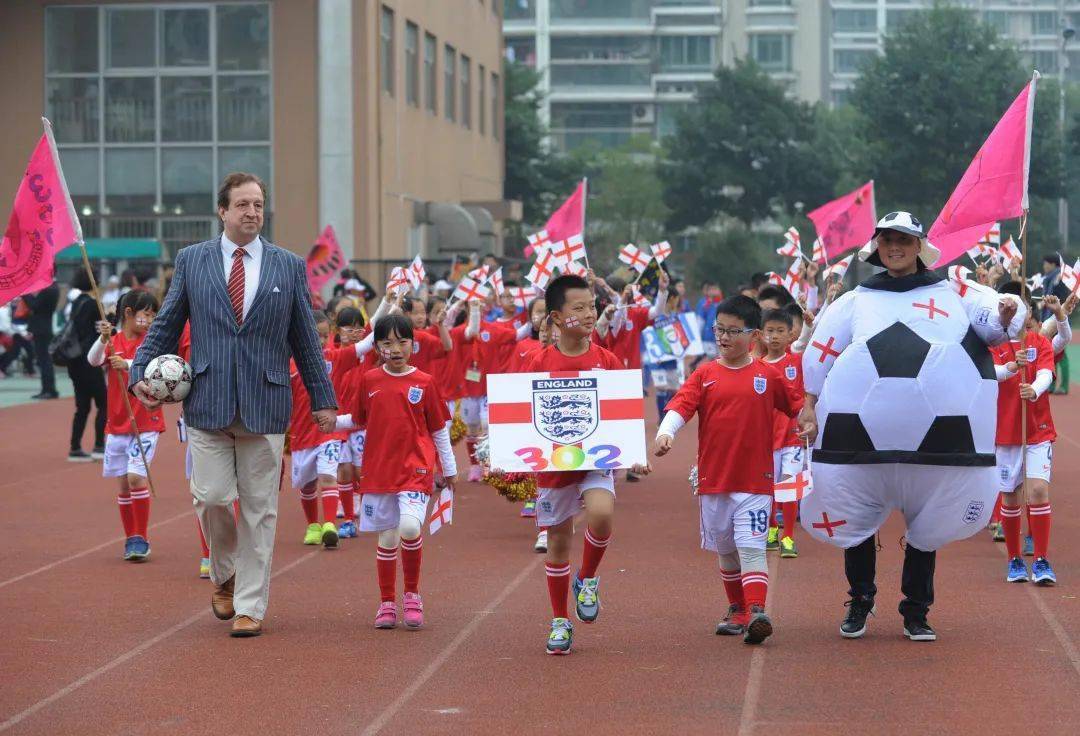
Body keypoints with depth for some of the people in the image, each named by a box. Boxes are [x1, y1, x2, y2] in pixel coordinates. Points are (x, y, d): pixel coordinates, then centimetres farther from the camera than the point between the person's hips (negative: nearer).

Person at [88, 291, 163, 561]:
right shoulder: (113, 342, 4)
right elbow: (93, 360, -14)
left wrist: (128, 365, -32)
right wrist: (103, 339, -32)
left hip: (146, 423, -3)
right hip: (117, 424, 3)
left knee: (136, 476, -14)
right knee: (124, 483, 7)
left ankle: (141, 539, -4)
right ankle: (131, 539, 18)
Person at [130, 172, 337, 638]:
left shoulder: (289, 266, 8)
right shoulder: (192, 260, 7)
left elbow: (305, 338, 12)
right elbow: (166, 325, 11)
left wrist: (322, 398, 12)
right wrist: (140, 372, -2)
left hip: (266, 403, 0)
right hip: (207, 401, 0)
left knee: (259, 508, 2)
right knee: (212, 498, -5)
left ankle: (250, 607, 9)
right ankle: (225, 576, 24)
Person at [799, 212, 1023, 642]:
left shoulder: (953, 295, 13)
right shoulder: (855, 301, 17)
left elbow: (995, 322, 4)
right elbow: (818, 353, 18)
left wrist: (1007, 314, -19)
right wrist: (810, 405, 10)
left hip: (935, 431, -1)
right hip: (862, 431, 1)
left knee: (928, 526, 7)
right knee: (854, 520, 6)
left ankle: (916, 614, 19)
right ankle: (859, 603, 25)